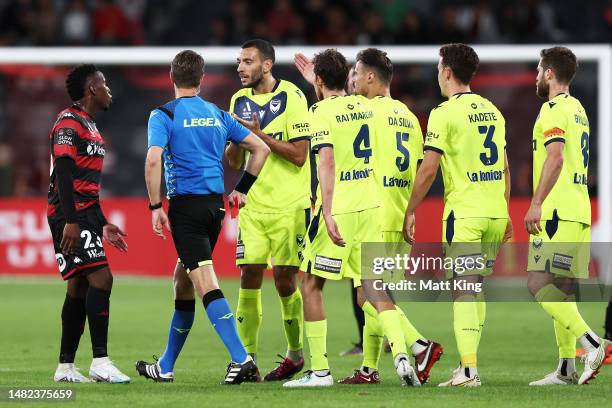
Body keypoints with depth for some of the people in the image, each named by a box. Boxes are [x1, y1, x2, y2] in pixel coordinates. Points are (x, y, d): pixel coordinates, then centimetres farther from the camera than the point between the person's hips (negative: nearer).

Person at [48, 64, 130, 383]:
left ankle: (65, 367, 14)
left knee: (79, 287, 10)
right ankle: (100, 362, -19)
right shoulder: (69, 123, -10)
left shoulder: (88, 125, 21)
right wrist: (70, 221, -26)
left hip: (85, 214, 10)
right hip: (71, 215, -10)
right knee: (101, 278, -17)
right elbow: (63, 173, -19)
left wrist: (103, 225, 26)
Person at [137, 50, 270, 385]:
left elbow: (153, 160, -18)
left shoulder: (164, 115, -4)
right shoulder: (218, 116, 13)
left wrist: (155, 207, -12)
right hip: (214, 204, 6)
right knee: (182, 279, 18)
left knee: (205, 284, -13)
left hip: (186, 204, -6)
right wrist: (241, 190, 19)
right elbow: (260, 148, 13)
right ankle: (165, 367, 26)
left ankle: (241, 359, -26)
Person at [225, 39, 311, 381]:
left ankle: (296, 353, 17)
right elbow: (233, 162, 14)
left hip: (289, 205, -5)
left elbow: (299, 155, -13)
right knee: (250, 276, -3)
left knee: (285, 280, -2)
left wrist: (260, 135, -17)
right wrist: (236, 137, -7)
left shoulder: (292, 98, -8)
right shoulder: (240, 101, 10)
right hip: (253, 205, 5)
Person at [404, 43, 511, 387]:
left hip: (464, 213, -6)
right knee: (476, 287, 14)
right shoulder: (492, 111, 13)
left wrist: (410, 211, -3)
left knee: (463, 290, -7)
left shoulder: (445, 113, -8)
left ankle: (469, 369, -15)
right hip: (495, 213, 6)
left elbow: (428, 169, -11)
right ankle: (469, 362, 14)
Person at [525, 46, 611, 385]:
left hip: (557, 211, -10)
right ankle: (566, 368, 6)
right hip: (579, 212, 10)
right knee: (561, 288, 8)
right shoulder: (577, 109, 21)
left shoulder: (553, 109, -9)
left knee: (538, 283, -13)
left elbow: (555, 157, -21)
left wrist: (536, 204, -24)